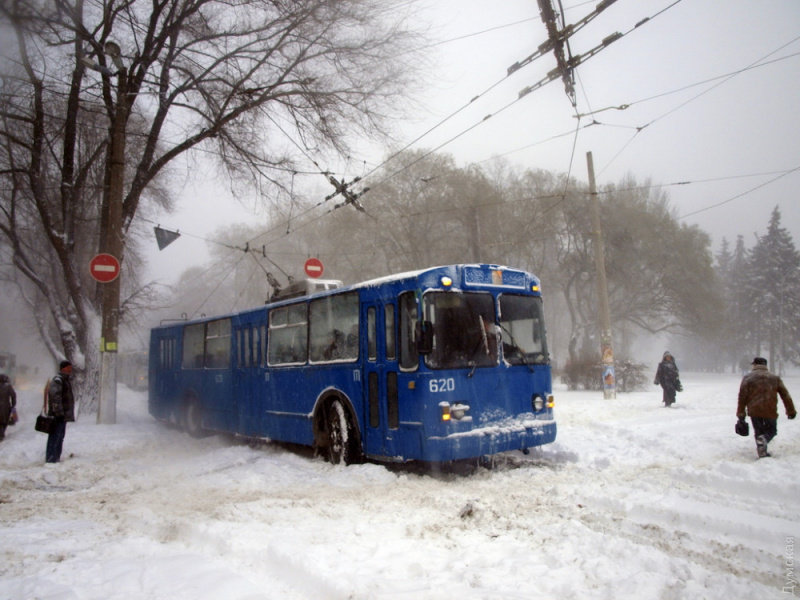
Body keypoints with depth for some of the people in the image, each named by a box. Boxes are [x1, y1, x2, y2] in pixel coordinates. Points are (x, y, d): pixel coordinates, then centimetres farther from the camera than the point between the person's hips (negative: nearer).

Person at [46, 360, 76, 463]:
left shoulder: (66, 380, 19)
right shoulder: (57, 381, -12)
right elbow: (55, 398, -21)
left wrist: (68, 414, 22)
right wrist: (59, 413, -24)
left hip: (63, 415, 10)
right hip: (58, 415, -10)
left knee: (60, 436, 15)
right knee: (55, 436, -7)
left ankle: (56, 457, 22)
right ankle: (51, 458, -3)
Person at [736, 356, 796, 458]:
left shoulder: (748, 377, 2)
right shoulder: (775, 378, 10)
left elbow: (742, 396, -3)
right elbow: (785, 395, 9)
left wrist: (741, 414, 0)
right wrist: (791, 411, 15)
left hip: (754, 411, 0)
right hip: (770, 411, 0)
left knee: (758, 431, 16)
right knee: (772, 430, 16)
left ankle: (762, 453, 9)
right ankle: (764, 439, -16)